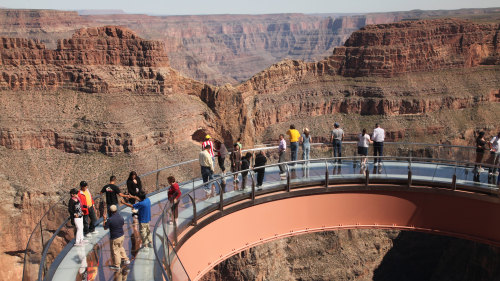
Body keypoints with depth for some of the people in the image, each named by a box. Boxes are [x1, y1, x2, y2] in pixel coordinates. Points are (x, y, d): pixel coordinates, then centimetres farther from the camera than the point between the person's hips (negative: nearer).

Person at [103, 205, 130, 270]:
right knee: (120, 248, 29)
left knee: (115, 251, 9)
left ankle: (117, 265, 22)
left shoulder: (110, 220, -23)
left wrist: (105, 219, 1)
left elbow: (105, 228, -11)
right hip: (121, 236, 6)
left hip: (114, 238, -6)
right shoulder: (121, 218, -7)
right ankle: (126, 259, 36)